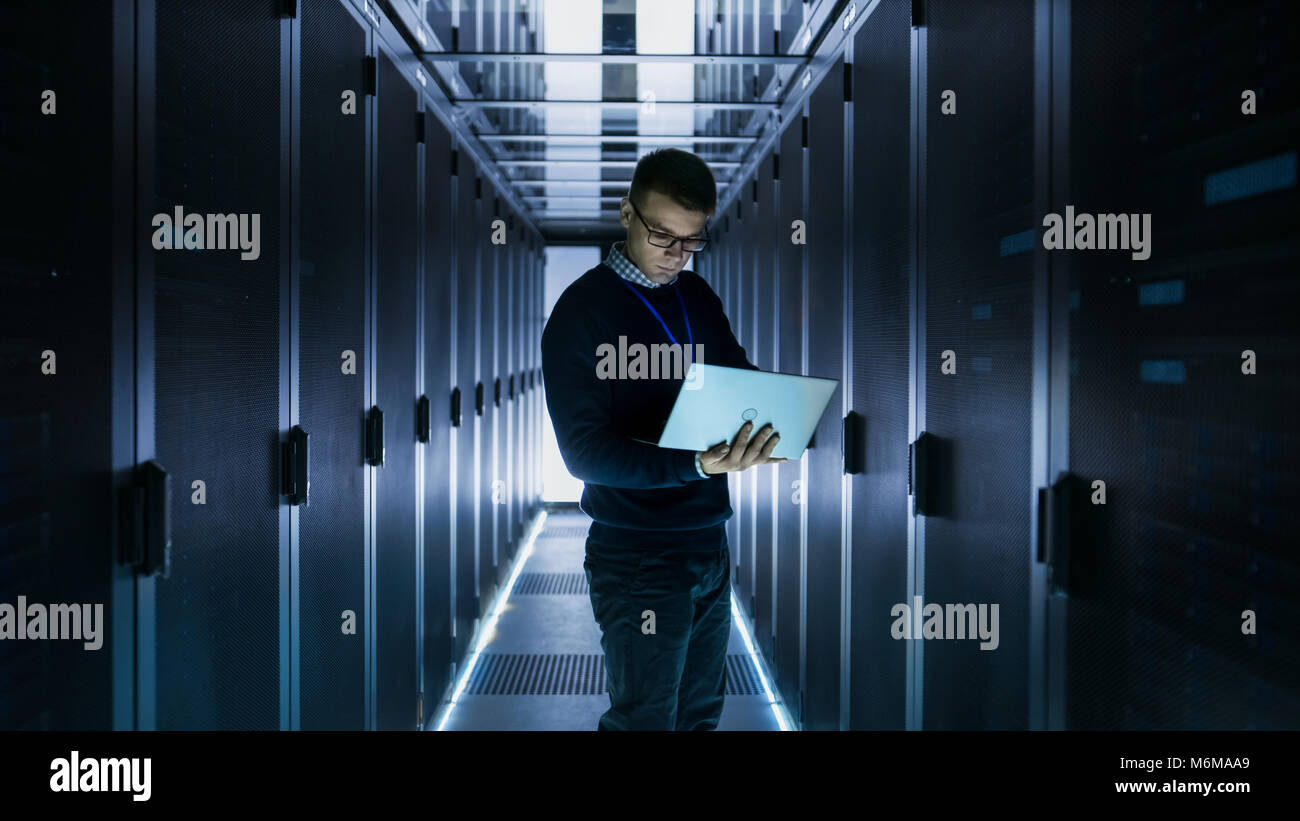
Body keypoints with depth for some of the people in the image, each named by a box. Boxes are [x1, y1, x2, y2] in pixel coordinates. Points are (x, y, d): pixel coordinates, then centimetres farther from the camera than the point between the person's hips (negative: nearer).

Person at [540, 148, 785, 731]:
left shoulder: (698, 298, 8)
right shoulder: (582, 311, -11)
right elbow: (585, 451, -16)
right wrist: (694, 466, -30)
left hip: (710, 543, 6)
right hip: (637, 557, -6)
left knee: (702, 713, 15)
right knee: (646, 720, 3)